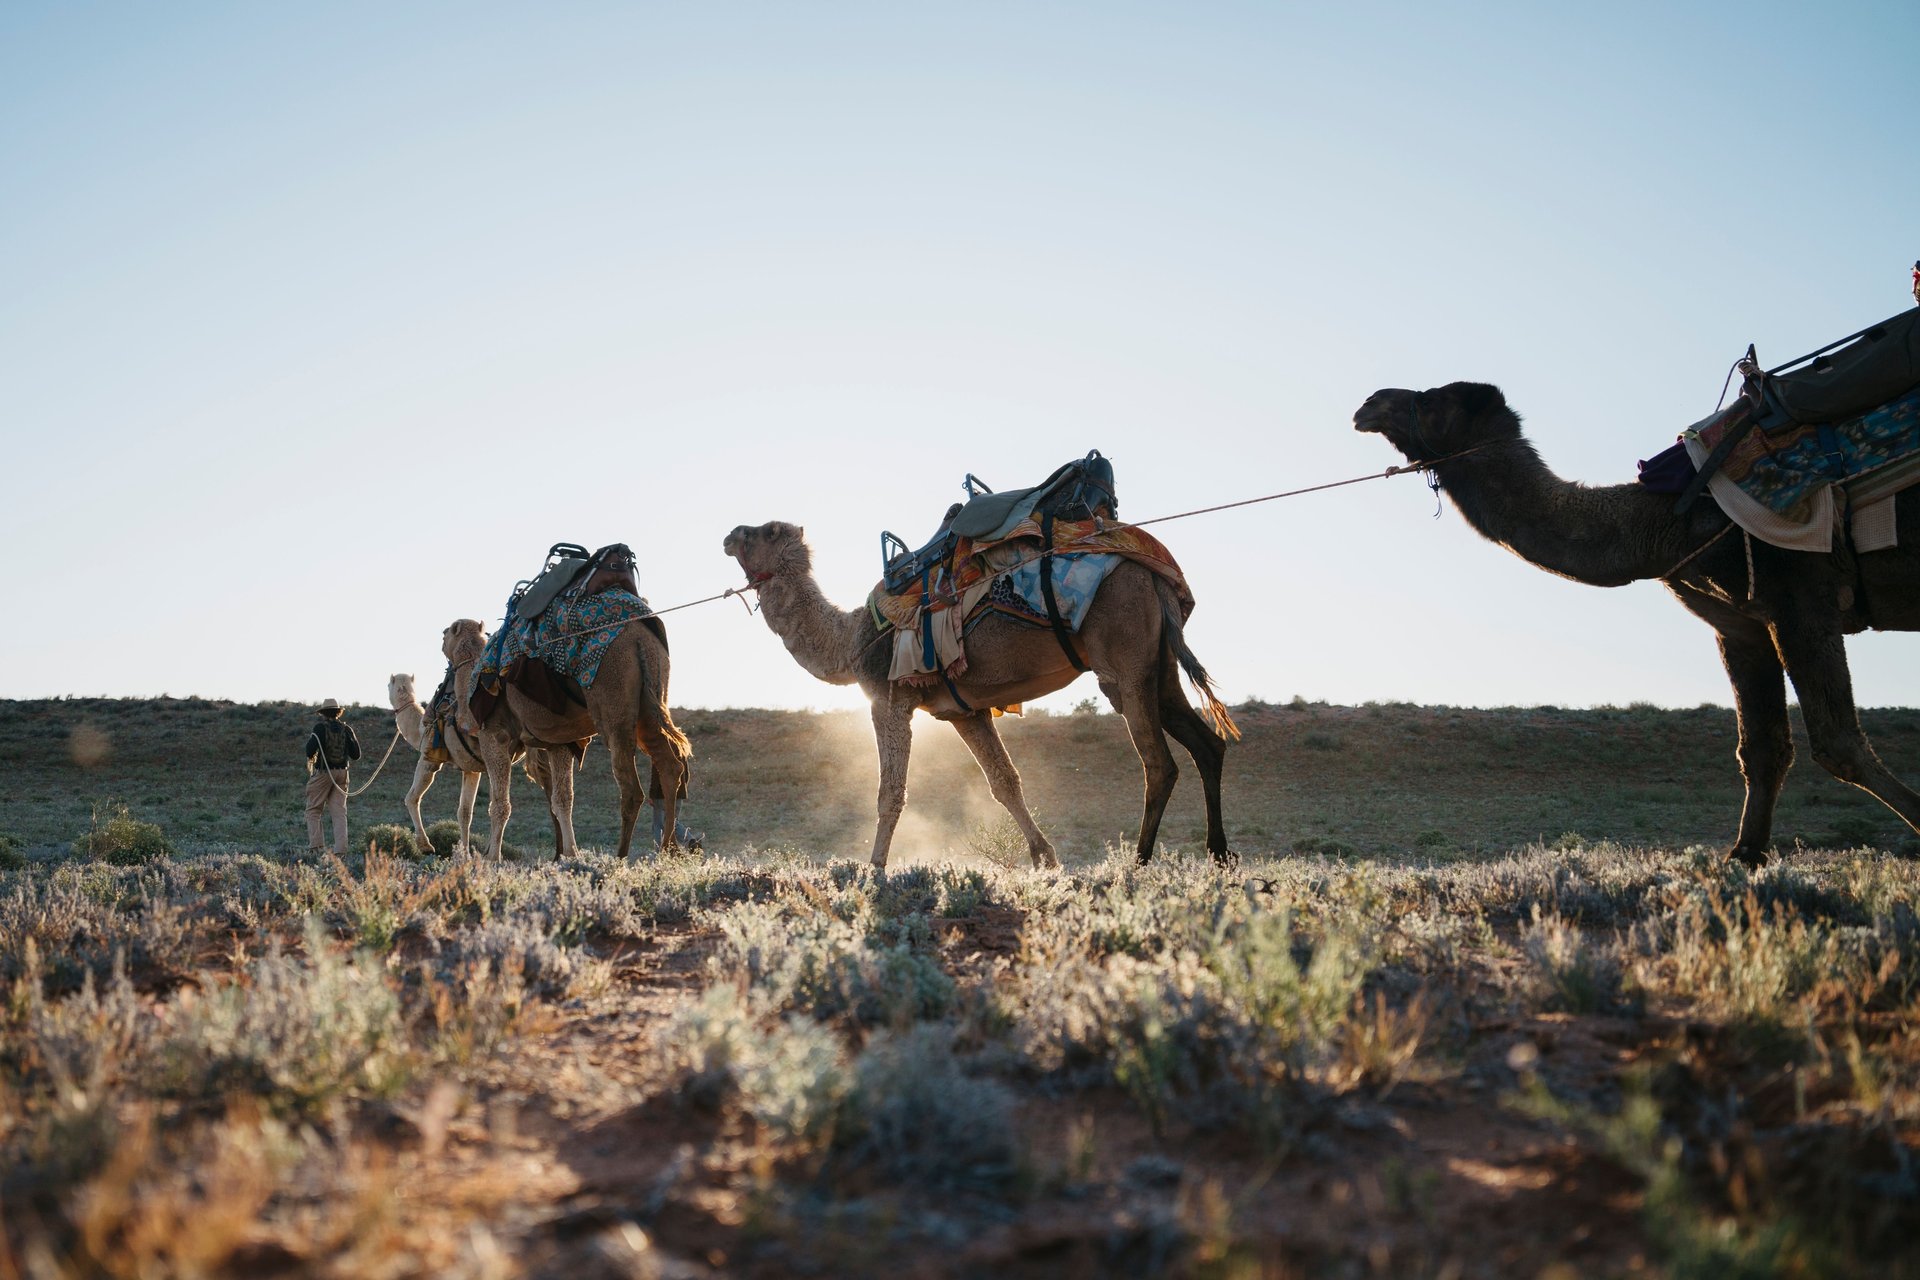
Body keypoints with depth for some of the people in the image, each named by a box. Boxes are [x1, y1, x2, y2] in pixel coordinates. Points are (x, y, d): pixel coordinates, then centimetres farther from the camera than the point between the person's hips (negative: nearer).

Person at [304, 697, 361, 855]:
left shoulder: (320, 728, -7)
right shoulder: (346, 729, 6)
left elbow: (310, 752, -16)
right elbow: (356, 755, 6)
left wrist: (310, 740, 5)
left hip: (322, 773, -4)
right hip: (341, 774, 4)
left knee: (313, 811, 7)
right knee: (339, 812, 4)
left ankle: (315, 846, -4)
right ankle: (340, 849, -5)